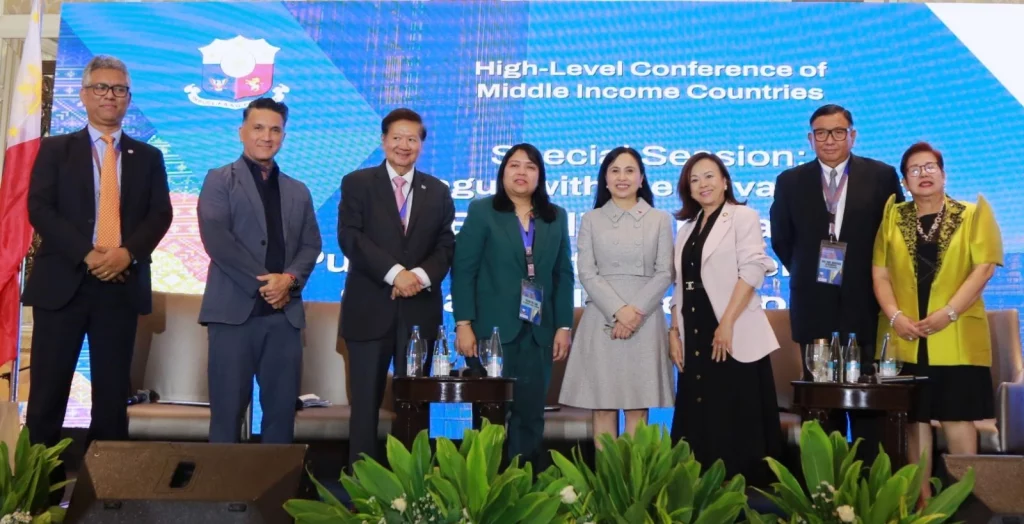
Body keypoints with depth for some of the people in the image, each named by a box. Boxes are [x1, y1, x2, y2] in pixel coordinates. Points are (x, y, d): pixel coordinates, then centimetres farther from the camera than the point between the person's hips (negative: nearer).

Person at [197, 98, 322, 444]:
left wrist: (289, 278, -9)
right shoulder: (219, 180, 5)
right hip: (234, 310, -4)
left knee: (282, 409, 5)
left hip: (284, 313, 4)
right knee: (228, 409, 0)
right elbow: (215, 237, -8)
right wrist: (262, 282, -12)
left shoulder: (298, 192, 19)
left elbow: (311, 244, 11)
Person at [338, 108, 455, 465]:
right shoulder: (357, 183, 4)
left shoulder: (438, 192, 14)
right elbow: (349, 237, -8)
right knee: (366, 401, 3)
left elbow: (446, 245, 7)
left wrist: (422, 275, -13)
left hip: (420, 310, 3)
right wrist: (394, 272, -18)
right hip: (370, 309, -2)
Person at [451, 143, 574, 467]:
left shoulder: (556, 217, 13)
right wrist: (463, 324, -11)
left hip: (538, 331, 3)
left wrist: (564, 326, 3)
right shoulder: (482, 211, 3)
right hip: (493, 330, -3)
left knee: (531, 413, 4)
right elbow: (463, 270, -3)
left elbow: (564, 275, 11)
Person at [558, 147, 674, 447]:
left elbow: (664, 274, 2)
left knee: (638, 408, 1)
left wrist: (636, 310, -12)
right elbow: (586, 273, 0)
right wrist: (618, 310, -13)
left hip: (646, 320, 0)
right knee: (602, 406, 0)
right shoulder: (591, 220, 9)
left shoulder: (660, 220, 10)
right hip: (602, 319, 0)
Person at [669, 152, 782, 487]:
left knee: (736, 422, -5)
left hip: (734, 337, -6)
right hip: (695, 337, 6)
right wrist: (674, 331, 7)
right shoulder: (687, 228, 18)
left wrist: (727, 323, -18)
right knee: (699, 422, 7)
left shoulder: (742, 217, 0)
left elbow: (752, 269, -11)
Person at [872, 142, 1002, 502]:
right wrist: (895, 315, -11)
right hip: (905, 337, 2)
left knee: (957, 417, -1)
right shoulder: (893, 216, 9)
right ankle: (922, 498, 14)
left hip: (956, 336, -2)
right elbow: (880, 272, 4)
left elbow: (984, 267, -5)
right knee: (914, 419, 5)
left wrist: (949, 313, -16)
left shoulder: (972, 214, 5)